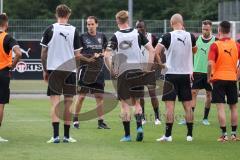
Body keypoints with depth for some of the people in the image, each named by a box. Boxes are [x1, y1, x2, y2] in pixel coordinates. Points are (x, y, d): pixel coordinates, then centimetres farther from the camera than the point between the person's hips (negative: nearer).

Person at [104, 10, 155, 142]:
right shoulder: (137, 34, 2)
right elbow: (151, 50, -1)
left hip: (123, 72, -2)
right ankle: (139, 126, -6)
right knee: (136, 102, 15)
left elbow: (106, 56, -13)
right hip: (138, 71, 2)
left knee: (125, 104, 6)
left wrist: (112, 70, -1)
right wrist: (148, 68, 4)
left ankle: (127, 135, 6)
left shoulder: (115, 37, -5)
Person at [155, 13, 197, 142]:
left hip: (171, 74, -3)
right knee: (187, 106, 8)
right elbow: (194, 51, 22)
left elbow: (155, 52, -14)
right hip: (186, 74, 3)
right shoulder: (190, 36, 1)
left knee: (170, 106, -2)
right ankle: (189, 134, 10)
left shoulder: (167, 37, -9)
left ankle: (168, 135, -4)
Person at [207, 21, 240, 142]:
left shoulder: (215, 45, -10)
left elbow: (210, 64, -18)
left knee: (220, 107, -2)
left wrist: (209, 77, -4)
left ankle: (224, 135, -5)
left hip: (219, 78, -4)